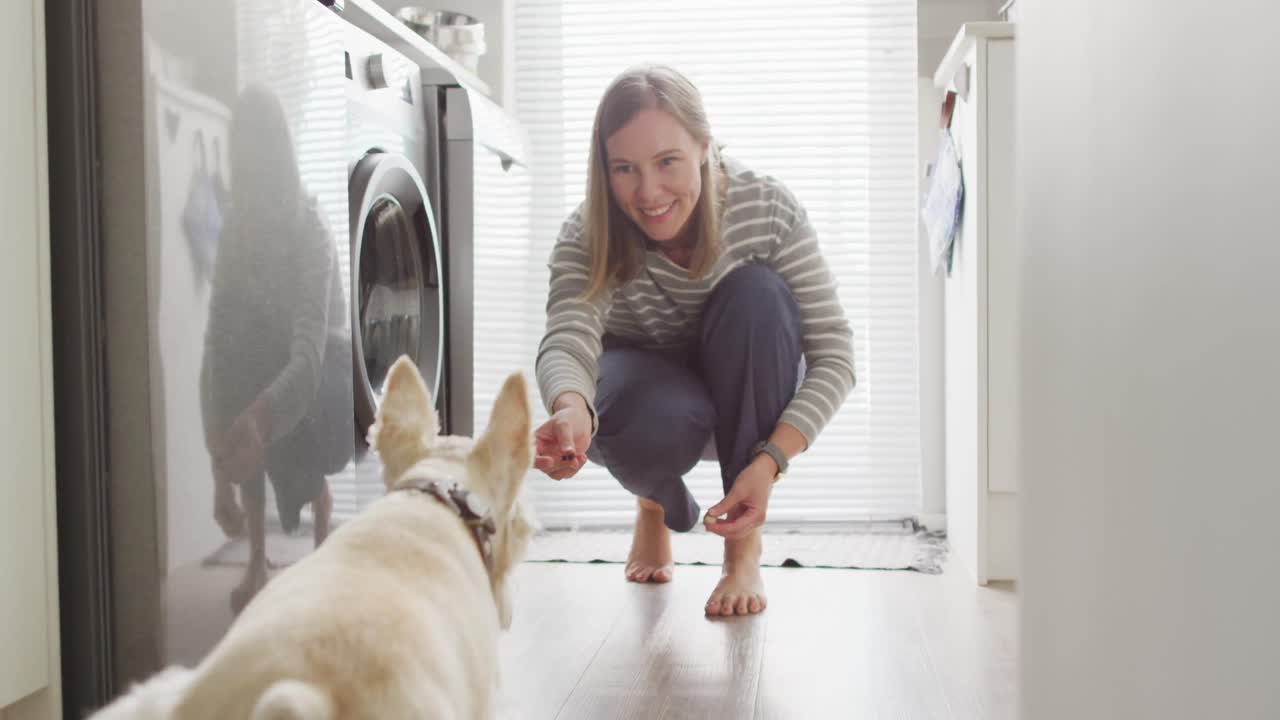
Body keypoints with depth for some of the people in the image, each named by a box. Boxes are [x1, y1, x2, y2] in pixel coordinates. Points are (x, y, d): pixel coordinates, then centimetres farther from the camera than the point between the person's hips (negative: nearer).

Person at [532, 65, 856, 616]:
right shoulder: (587, 238, -24)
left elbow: (833, 354, -24)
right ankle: (658, 502, 6)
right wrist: (571, 409, -66)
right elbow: (567, 339, -41)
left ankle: (744, 549, -20)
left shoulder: (768, 209, -24)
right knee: (643, 423, -38)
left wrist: (769, 461, -38)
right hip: (649, 376, -1)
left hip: (745, 390, 1)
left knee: (757, 293, -32)